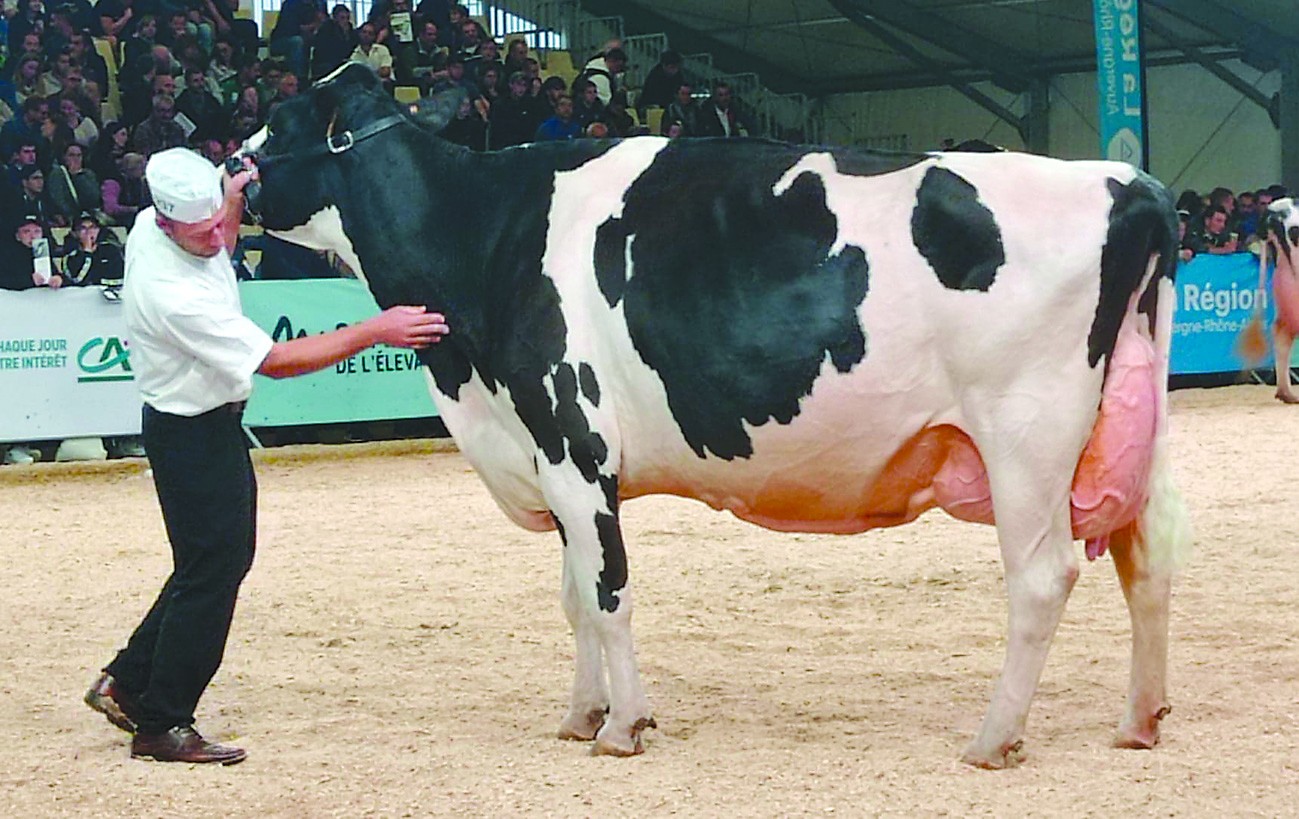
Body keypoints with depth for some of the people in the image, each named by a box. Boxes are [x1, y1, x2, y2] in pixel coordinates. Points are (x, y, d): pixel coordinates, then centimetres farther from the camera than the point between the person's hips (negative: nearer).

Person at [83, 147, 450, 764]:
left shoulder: (150, 226, -5)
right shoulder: (172, 294, -32)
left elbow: (217, 253, 23)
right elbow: (273, 361, -27)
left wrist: (234, 203, 7)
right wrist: (374, 332, -26)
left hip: (210, 423, 10)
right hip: (193, 432, -10)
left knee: (227, 556, 19)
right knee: (212, 570, -3)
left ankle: (126, 683, 27)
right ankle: (161, 725, 5)